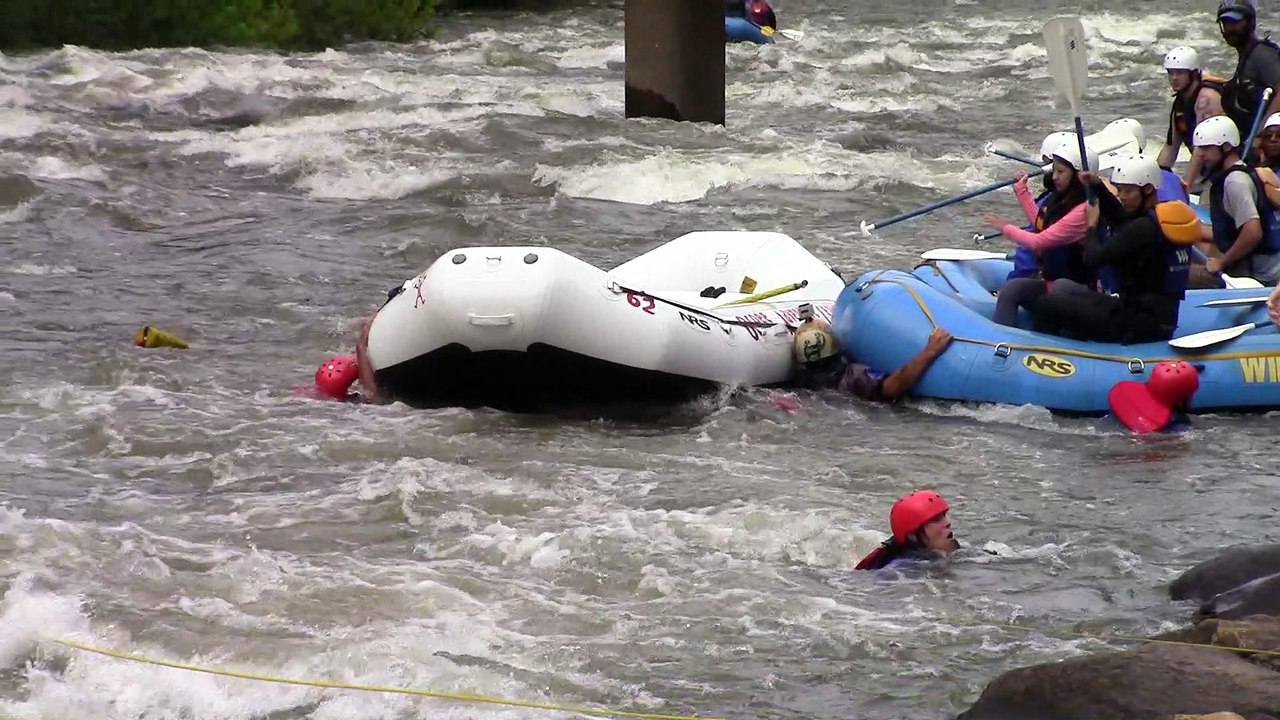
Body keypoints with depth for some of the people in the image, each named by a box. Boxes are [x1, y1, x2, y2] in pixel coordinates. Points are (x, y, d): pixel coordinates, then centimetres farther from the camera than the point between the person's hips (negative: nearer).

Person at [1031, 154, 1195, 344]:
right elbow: (1121, 219, 27)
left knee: (1046, 303, -7)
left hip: (1137, 324, -10)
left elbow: (1094, 258, -19)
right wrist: (1098, 186, 15)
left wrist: (1092, 226, 0)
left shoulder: (1143, 228, -20)